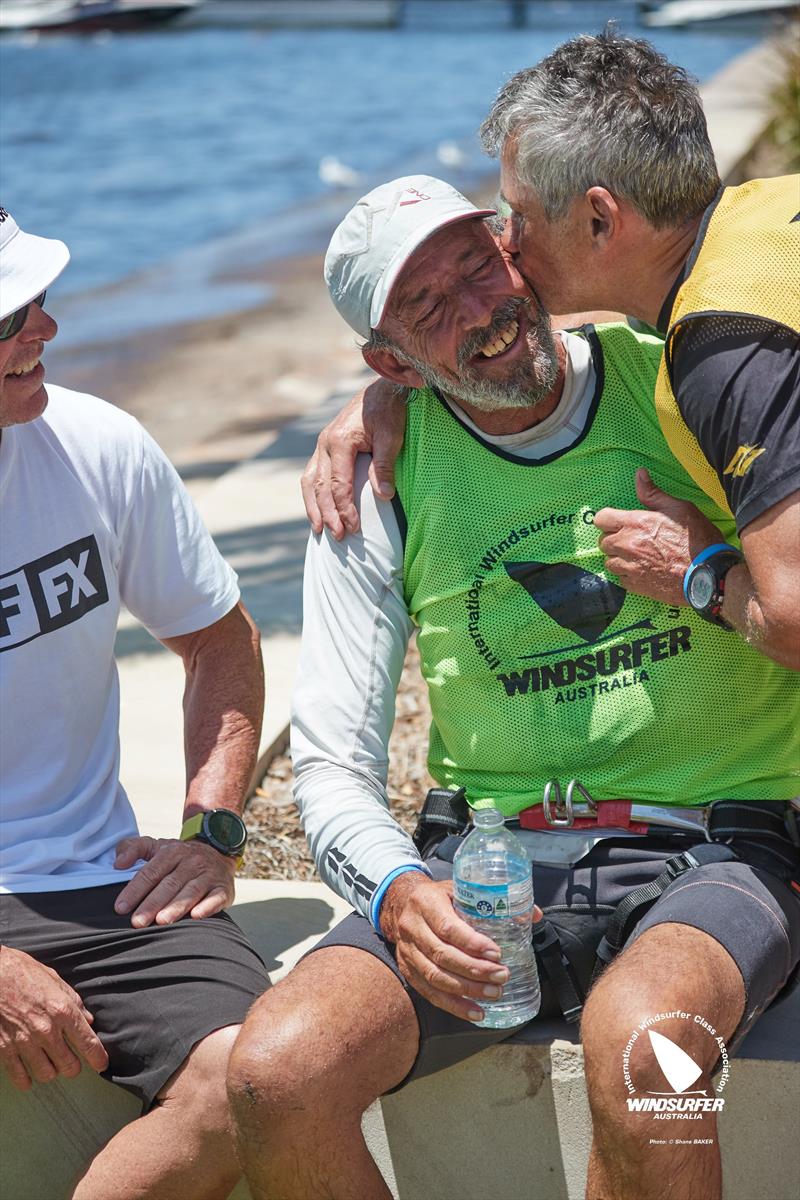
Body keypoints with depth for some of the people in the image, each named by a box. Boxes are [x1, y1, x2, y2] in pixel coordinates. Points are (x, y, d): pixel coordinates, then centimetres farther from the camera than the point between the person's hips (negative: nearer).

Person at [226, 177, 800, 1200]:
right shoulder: (380, 482, 2)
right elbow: (332, 767, 2)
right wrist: (397, 889, -19)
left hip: (711, 842, -2)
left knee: (634, 1042, -37)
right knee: (275, 1076, -22)